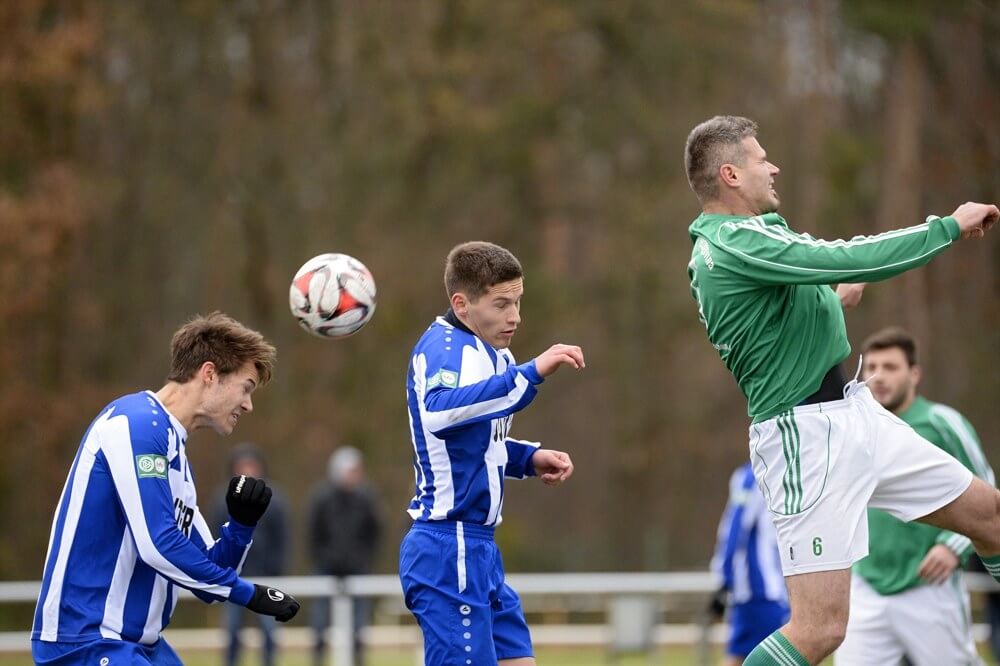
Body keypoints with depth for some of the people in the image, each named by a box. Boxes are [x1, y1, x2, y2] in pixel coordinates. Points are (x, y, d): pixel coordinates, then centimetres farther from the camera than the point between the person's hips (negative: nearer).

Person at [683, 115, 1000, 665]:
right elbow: (853, 259, -24)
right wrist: (949, 226, -13)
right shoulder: (737, 243, -19)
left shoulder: (716, 248, 14)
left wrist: (831, 300, 23)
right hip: (807, 434, -11)